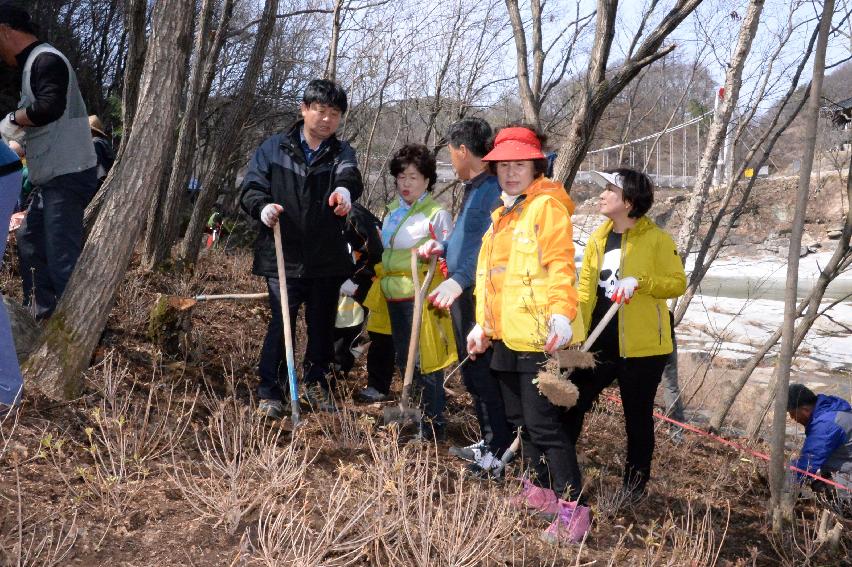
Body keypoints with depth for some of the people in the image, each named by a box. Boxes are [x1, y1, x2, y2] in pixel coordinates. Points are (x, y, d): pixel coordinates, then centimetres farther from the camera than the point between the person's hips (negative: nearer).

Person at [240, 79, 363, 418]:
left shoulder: (341, 152, 4)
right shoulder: (274, 148, 3)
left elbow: (349, 176, -19)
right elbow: (250, 189, 2)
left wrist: (344, 190, -44)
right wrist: (263, 206, -21)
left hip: (327, 260, 2)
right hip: (283, 257, -2)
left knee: (323, 325, 13)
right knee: (281, 323, -8)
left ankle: (316, 382, 34)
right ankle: (269, 391, 6)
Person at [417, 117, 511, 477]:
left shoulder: (494, 189, -17)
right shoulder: (474, 187, 14)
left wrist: (460, 279, -36)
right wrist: (444, 248, 15)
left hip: (480, 297, -10)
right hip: (463, 295, 10)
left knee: (485, 374, -3)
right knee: (471, 372, 19)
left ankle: (501, 454, 7)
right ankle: (488, 442, 31)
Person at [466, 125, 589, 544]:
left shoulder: (546, 206, -8)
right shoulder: (503, 213, 20)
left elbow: (560, 265, -18)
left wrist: (561, 314, -31)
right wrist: (483, 324, 22)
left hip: (537, 336, -9)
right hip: (506, 336, 9)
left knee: (543, 423, -8)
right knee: (521, 419, 17)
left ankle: (572, 509, -2)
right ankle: (540, 490, 31)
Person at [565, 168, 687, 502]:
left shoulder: (656, 239, -8)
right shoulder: (598, 238, 9)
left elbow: (678, 283, -10)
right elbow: (585, 287, 11)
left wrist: (639, 281, -25)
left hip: (641, 348, -5)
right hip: (598, 344, 5)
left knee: (637, 418, 9)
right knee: (571, 405, 7)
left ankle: (635, 485, 25)